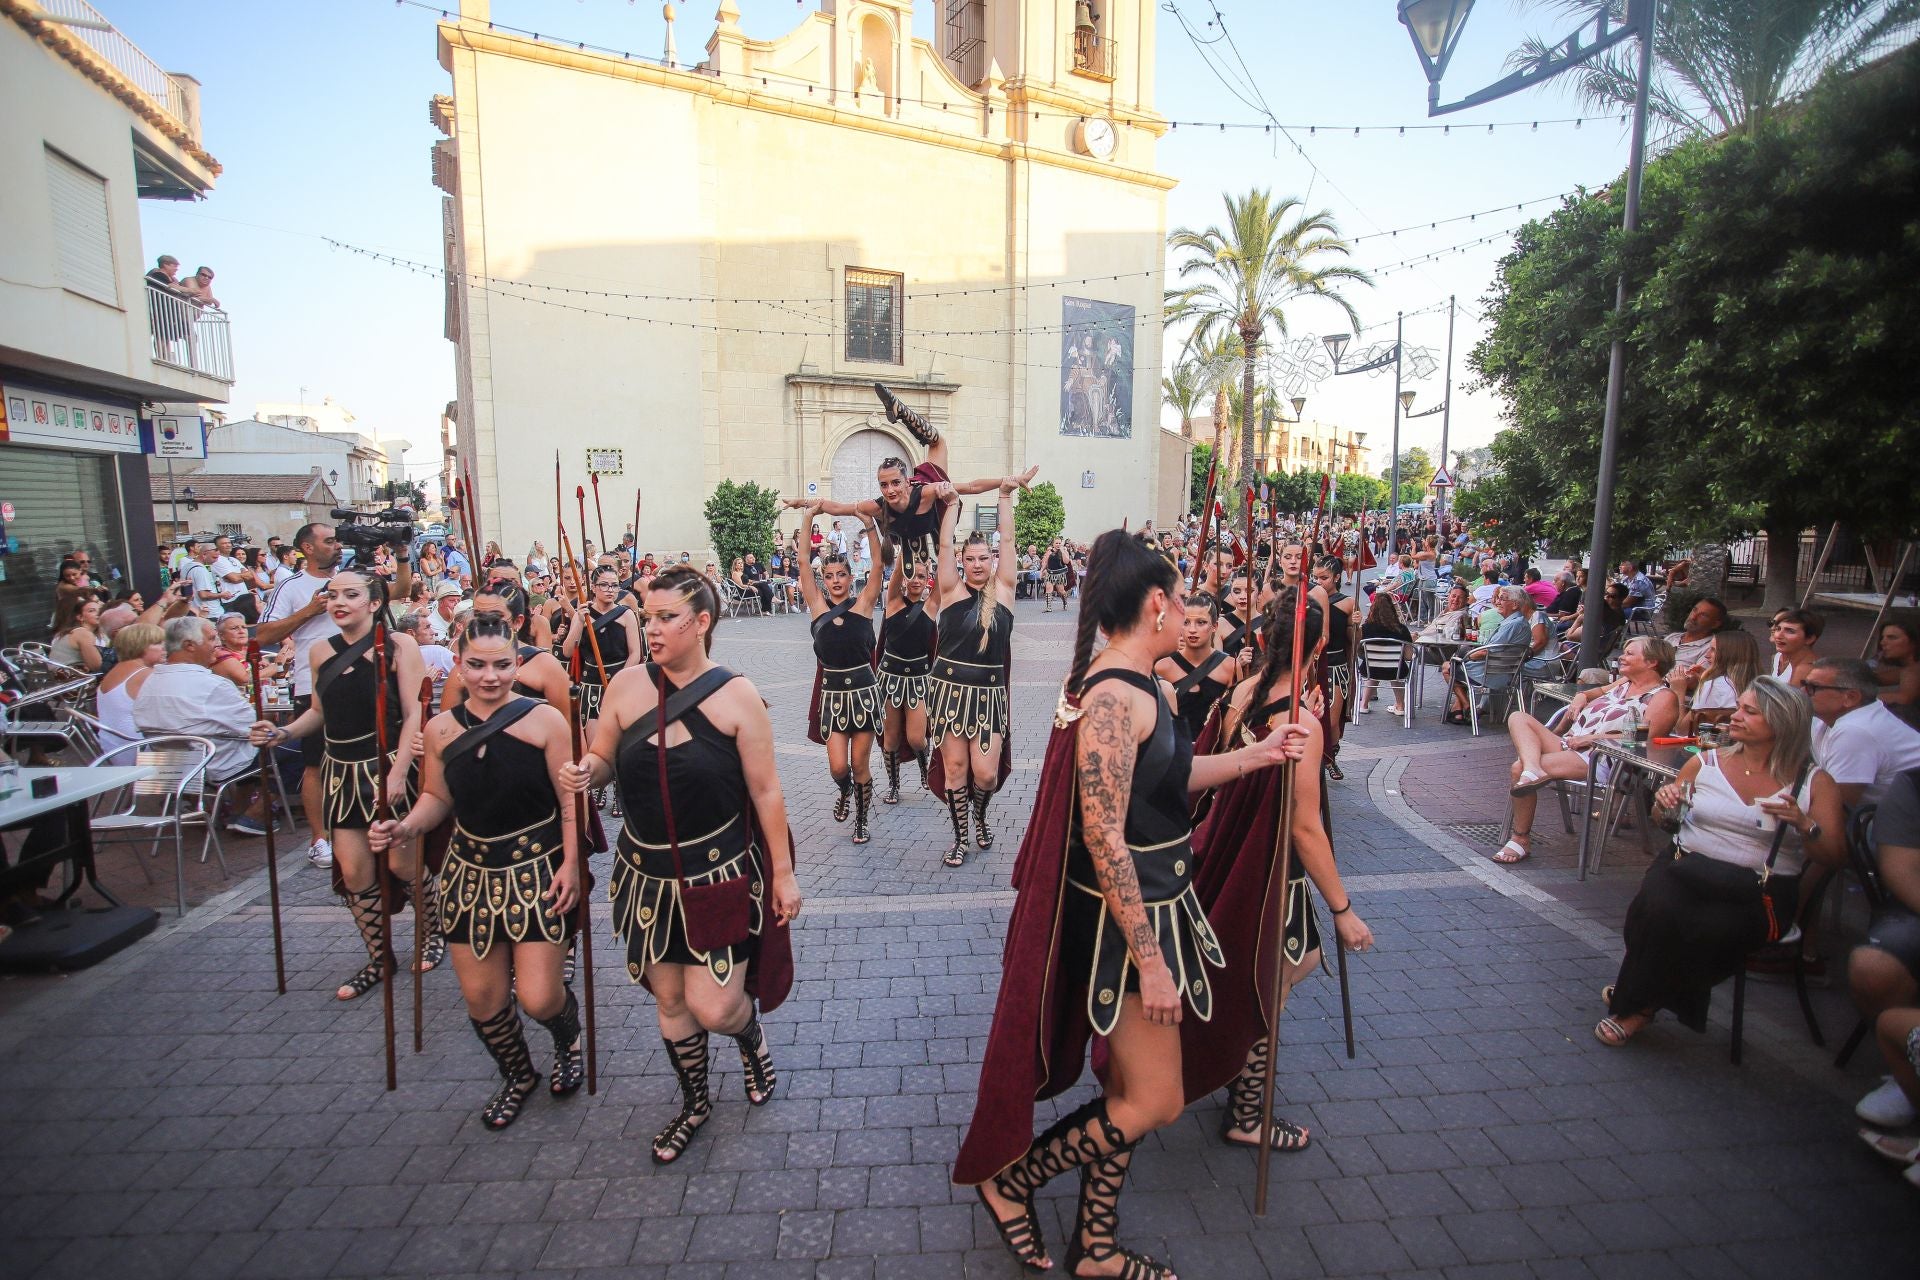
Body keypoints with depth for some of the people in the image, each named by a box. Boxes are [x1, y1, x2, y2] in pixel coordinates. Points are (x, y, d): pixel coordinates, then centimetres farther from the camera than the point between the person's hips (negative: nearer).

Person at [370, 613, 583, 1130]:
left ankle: (569, 1043, 34)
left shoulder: (544, 720, -13)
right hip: (472, 872, 4)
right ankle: (517, 1076, 41)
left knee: (538, 998, -4)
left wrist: (571, 864, -15)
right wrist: (405, 828, -7)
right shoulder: (441, 729, -1)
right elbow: (437, 798, 12)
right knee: (481, 998, 12)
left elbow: (570, 801, -9)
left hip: (537, 869, -4)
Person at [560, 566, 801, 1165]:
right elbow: (602, 761, 7)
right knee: (668, 998, 17)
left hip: (720, 873, -3)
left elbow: (765, 790, -9)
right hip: (648, 873, 4)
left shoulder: (736, 695, -13)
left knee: (713, 1009, -5)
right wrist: (582, 773, -17)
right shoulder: (626, 686, -5)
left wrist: (783, 872, -5)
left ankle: (751, 1036, 34)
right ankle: (694, 1102, 44)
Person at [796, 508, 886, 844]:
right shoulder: (818, 605, 1)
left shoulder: (863, 603, -2)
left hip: (863, 691, -1)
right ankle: (844, 791, 34)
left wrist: (869, 523, -19)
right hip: (831, 693, 1)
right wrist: (808, 519, -8)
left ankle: (862, 820, 28)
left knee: (860, 766, 6)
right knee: (838, 767, -2)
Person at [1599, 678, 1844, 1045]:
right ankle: (1637, 996, -6)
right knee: (1659, 909, -33)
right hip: (1687, 868, 1)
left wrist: (1803, 824, -17)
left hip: (1759, 891, -1)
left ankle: (1638, 1006, -7)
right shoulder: (1707, 762, 11)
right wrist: (1665, 803, -4)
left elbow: (1834, 855, 3)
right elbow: (1662, 819, 20)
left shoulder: (1814, 783, 7)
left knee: (1711, 929, -32)